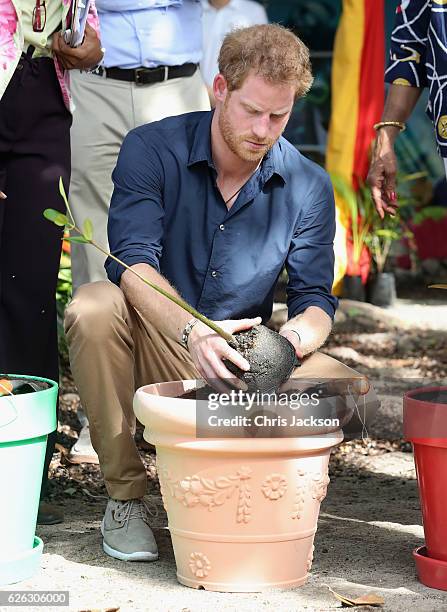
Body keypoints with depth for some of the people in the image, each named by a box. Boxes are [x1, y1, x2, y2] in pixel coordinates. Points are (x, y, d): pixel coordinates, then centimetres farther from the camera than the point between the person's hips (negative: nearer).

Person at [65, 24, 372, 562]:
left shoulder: (308, 187, -1)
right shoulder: (151, 150, -9)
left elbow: (315, 299, -4)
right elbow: (133, 261, -23)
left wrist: (290, 339, -29)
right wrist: (192, 331, -41)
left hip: (237, 358, 2)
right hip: (150, 349, -1)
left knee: (340, 383, -24)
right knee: (93, 308, -33)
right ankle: (125, 496, -17)